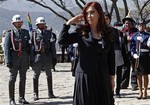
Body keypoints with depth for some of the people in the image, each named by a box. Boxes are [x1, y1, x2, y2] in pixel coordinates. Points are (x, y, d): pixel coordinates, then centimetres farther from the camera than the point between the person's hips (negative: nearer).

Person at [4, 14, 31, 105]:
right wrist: (8, 60, -13)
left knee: (23, 78, 8)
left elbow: (29, 46, 12)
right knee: (13, 78, -2)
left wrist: (30, 58, 6)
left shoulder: (26, 32, 9)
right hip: (14, 57, -4)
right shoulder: (10, 33, -1)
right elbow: (6, 47, -5)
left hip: (24, 57, 4)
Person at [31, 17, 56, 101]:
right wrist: (31, 58, -7)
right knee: (36, 75, 2)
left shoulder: (49, 33, 7)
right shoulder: (34, 33, -1)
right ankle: (36, 94, 9)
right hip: (38, 55, -3)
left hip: (48, 56, 3)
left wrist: (54, 57, 2)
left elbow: (52, 45, 7)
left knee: (49, 75, 10)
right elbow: (31, 45, -2)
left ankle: (50, 93, 20)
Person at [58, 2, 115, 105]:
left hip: (103, 77, 3)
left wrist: (112, 77, 7)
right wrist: (69, 23, -12)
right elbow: (62, 40, -13)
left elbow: (111, 57, 8)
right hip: (85, 77, -2)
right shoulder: (81, 32, 0)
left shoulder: (108, 33, 5)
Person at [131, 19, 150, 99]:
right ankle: (140, 92, 14)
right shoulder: (134, 35, 9)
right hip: (137, 57, 2)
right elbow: (132, 46, 5)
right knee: (138, 75, 6)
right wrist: (134, 54, -10)